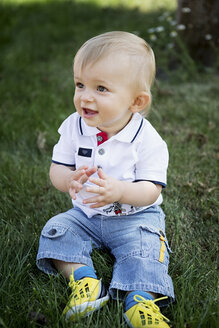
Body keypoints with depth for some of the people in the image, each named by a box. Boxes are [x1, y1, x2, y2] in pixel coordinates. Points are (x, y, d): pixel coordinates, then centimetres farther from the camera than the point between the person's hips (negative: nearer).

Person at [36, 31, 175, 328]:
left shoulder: (147, 139, -19)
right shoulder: (73, 127, -9)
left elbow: (152, 190, -20)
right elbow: (56, 170, -5)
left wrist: (120, 191, -41)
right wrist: (70, 179, -31)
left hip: (135, 216, -3)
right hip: (85, 213, 4)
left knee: (144, 247, -27)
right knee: (55, 231, -13)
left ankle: (140, 299, -22)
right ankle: (83, 278, -15)